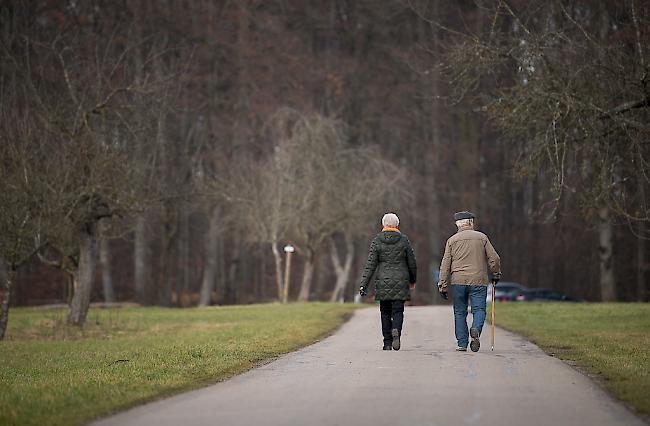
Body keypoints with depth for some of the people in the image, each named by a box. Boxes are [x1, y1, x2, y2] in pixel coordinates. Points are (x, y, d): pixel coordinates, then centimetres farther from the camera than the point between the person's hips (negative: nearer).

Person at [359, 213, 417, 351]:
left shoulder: (377, 241, -1)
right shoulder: (403, 240, 0)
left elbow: (370, 264, -5)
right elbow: (412, 263, 5)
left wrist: (363, 284, -4)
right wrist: (412, 280, 20)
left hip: (383, 283, 1)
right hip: (400, 282, 0)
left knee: (385, 312, 9)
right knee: (398, 310, 3)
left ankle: (387, 342, 8)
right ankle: (396, 330, -25)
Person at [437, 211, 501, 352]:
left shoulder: (452, 240, 7)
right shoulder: (482, 237, 7)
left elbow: (445, 264, 3)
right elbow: (494, 258, 4)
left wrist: (443, 285, 5)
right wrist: (496, 275, 20)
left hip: (458, 281, 1)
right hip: (478, 281, -1)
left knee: (460, 313, 8)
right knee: (479, 309, 2)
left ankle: (462, 343, 5)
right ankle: (476, 329, -28)